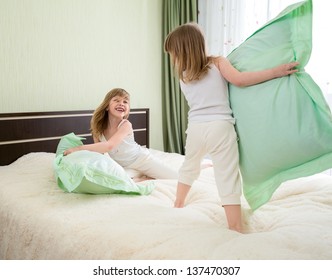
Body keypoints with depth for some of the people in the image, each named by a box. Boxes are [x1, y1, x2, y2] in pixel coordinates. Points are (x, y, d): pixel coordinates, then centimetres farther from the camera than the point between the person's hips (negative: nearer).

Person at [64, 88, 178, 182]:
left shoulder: (126, 125, -28)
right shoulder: (99, 128, -14)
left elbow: (109, 146, -42)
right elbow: (99, 152, -4)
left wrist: (78, 148, -44)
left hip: (142, 158, -3)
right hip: (125, 167, 3)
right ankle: (144, 177, 0)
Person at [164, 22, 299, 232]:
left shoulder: (183, 77, 11)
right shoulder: (218, 63, 3)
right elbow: (239, 79, -13)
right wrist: (277, 71, -10)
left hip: (195, 129, 4)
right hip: (220, 128, -3)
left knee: (189, 167, 27)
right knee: (228, 179, -3)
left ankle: (178, 206, 43)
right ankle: (236, 229, -1)